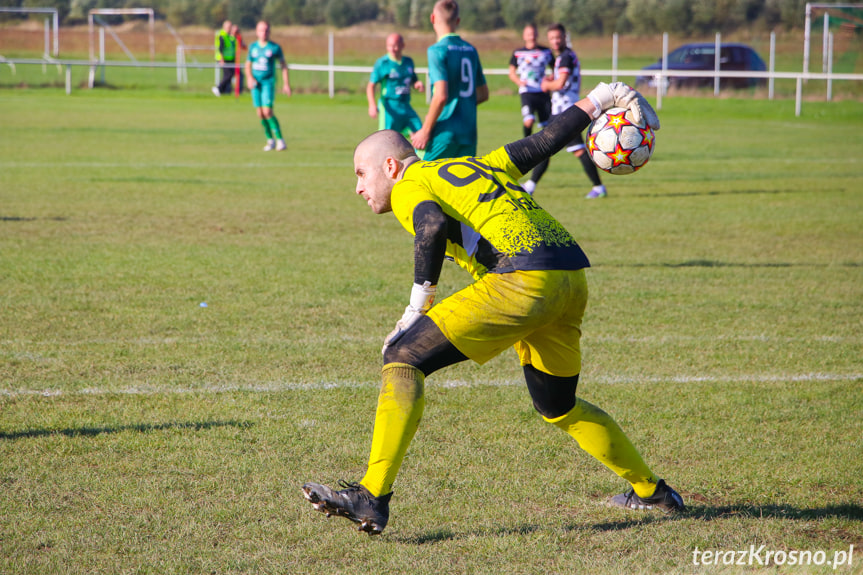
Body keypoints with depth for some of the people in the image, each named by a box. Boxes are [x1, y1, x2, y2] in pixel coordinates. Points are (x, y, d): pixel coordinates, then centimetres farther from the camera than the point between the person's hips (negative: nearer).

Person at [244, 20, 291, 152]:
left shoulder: (275, 47, -2)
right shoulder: (253, 47, 8)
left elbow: (283, 65, 5)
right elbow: (248, 64, 17)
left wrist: (286, 83, 2)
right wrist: (249, 77, -2)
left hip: (268, 82, -4)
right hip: (255, 83, 4)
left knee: (267, 112, -16)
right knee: (260, 113, 3)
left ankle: (280, 139, -7)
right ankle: (270, 140, 16)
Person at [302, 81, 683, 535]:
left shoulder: (409, 187, 7)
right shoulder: (474, 166, 29)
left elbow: (433, 228, -14)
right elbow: (544, 141, 32)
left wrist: (417, 306, -7)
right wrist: (597, 100, 43)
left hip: (523, 280, -8)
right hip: (573, 281, 9)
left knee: (403, 359, -6)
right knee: (559, 409, 28)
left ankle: (372, 498, -16)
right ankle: (651, 490, 36)